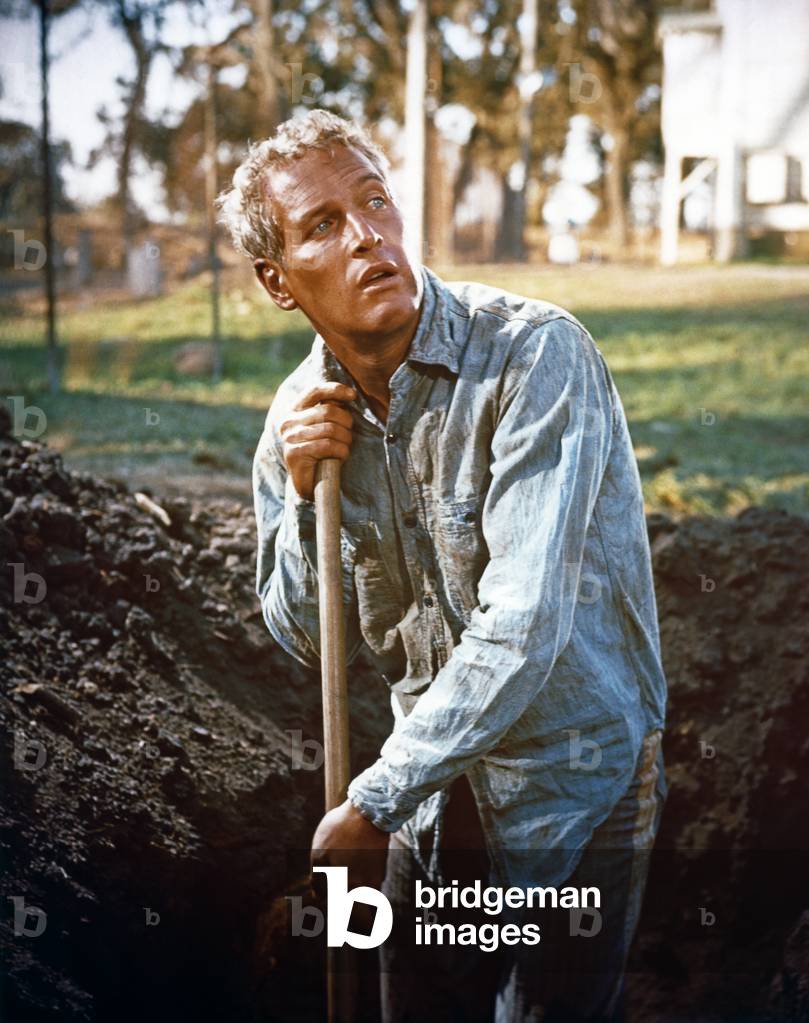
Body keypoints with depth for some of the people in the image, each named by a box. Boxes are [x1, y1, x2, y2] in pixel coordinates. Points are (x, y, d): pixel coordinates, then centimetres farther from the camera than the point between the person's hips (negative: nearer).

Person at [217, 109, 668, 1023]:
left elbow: (524, 623, -29)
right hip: (434, 795, 5)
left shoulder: (534, 356, -24)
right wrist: (304, 495, -15)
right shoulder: (302, 414, -4)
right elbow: (315, 643, 3)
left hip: (573, 791, -5)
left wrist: (374, 799, -21)